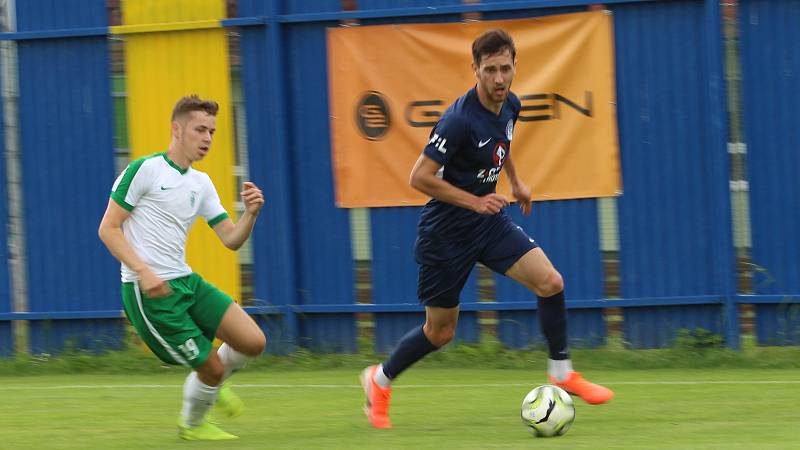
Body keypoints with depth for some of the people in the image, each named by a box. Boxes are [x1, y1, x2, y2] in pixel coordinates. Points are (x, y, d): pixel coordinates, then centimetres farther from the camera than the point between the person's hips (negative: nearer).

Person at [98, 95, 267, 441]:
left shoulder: (201, 184, 13)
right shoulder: (144, 170, -9)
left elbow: (231, 239, 11)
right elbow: (108, 229, -10)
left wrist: (251, 214, -10)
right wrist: (143, 272, -22)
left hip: (185, 282, 7)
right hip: (149, 292, -7)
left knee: (253, 342, -5)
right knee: (211, 367, -6)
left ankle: (211, 385, 25)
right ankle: (192, 424, 25)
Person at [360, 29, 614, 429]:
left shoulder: (509, 106, -3)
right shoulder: (460, 120, -27)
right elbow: (420, 177, -25)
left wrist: (515, 180, 20)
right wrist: (475, 202, -24)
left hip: (488, 222, 6)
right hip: (446, 231, -6)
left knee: (550, 281, -12)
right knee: (440, 332, 5)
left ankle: (562, 373, 4)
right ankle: (380, 380, 30)